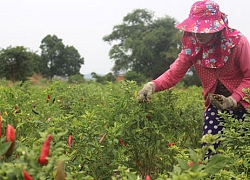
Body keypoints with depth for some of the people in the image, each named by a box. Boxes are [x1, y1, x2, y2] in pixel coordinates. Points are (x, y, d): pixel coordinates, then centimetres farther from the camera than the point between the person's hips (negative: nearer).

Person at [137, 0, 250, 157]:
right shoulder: (192, 46, -8)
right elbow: (174, 74, -11)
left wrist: (233, 100, -25)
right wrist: (153, 85, -30)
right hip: (215, 105, 3)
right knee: (209, 149, 0)